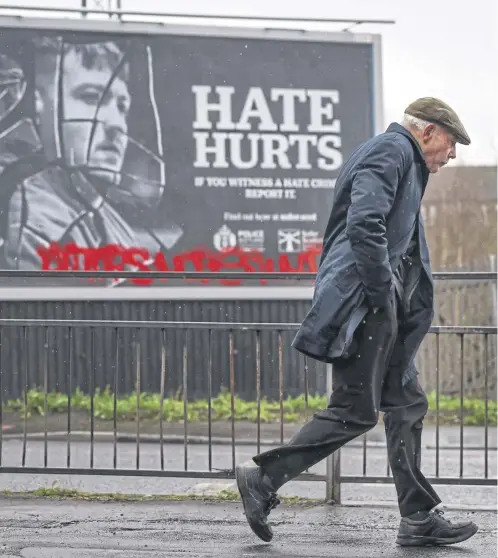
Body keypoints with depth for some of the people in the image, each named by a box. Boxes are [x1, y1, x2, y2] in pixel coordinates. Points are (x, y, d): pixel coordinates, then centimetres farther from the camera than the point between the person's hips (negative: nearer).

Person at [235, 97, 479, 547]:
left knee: (406, 404, 9)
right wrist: (382, 292, -20)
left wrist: (408, 303, 16)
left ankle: (419, 518, 12)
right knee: (354, 411, -8)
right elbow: (364, 224, -24)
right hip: (363, 303, -11)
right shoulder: (391, 151, -9)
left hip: (383, 307, 11)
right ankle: (263, 478, -1)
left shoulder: (404, 159, 24)